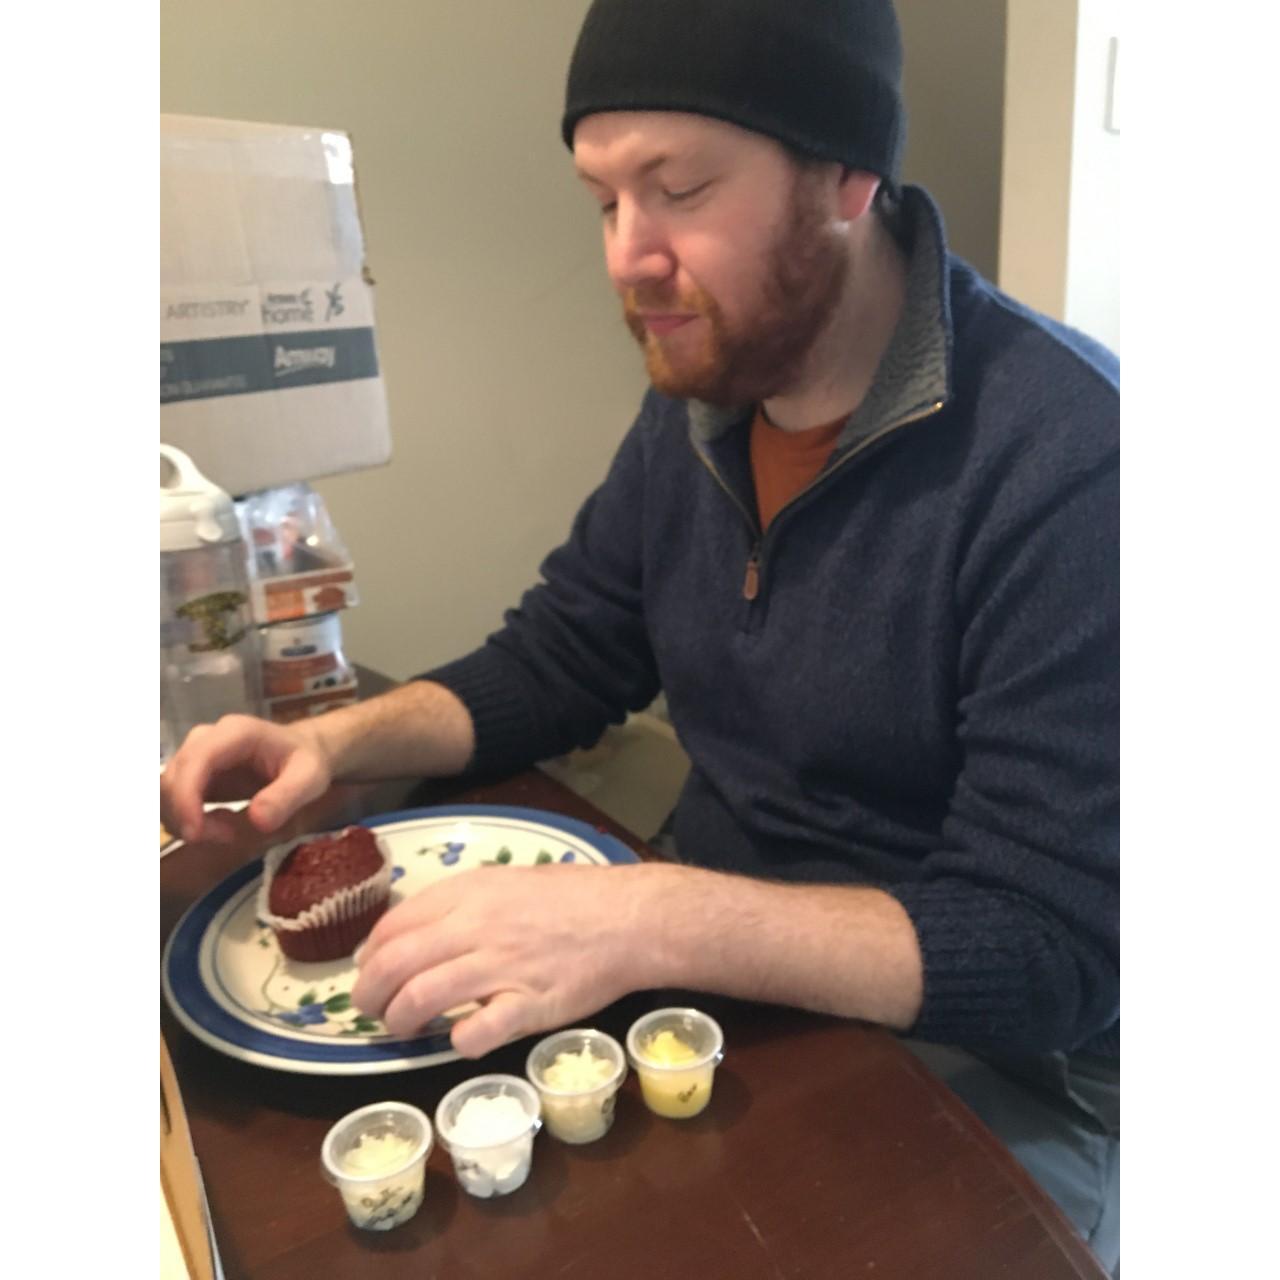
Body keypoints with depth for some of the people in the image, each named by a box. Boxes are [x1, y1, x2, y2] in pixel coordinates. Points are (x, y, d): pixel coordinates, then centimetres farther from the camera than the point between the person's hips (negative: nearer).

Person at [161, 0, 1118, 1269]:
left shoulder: (1064, 455, -24)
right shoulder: (697, 403, 0)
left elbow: (1050, 950, -25)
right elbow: (550, 665, 8)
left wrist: (660, 918, -36)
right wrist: (338, 741, -9)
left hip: (974, 1064, -4)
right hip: (721, 966, 5)